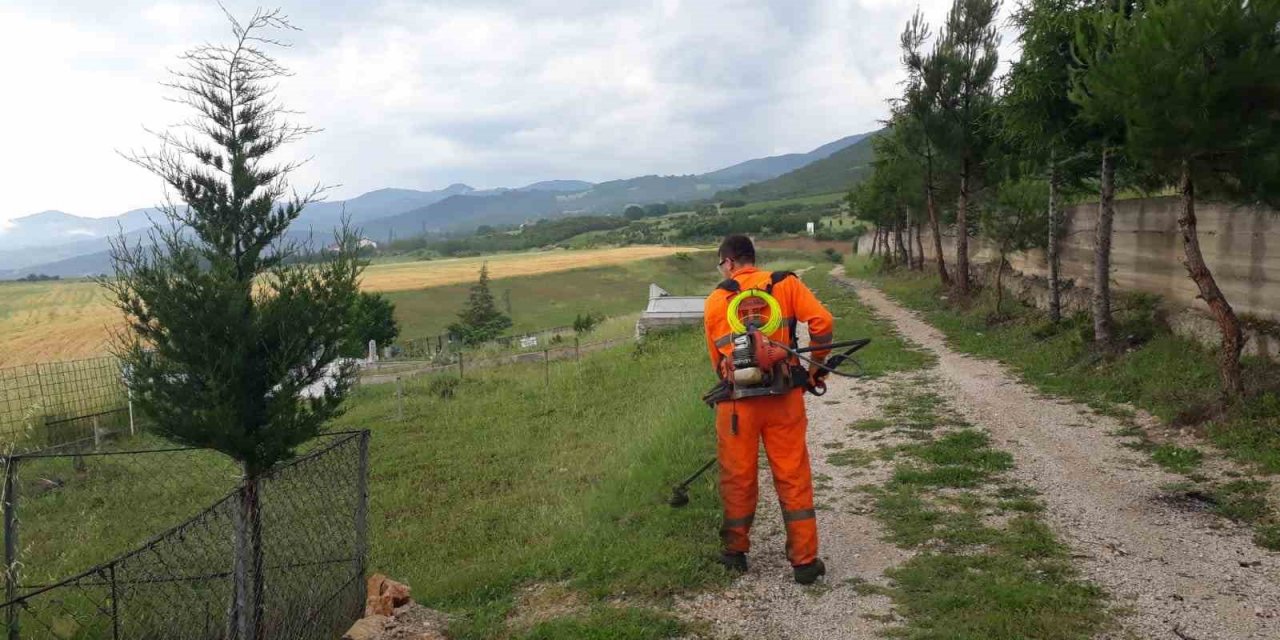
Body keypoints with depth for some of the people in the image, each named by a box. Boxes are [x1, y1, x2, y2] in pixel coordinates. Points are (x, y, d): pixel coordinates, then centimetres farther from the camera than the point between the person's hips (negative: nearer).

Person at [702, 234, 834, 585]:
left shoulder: (715, 301, 5)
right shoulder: (785, 284, 3)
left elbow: (717, 359, 9)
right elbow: (822, 321, -8)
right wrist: (816, 366, 5)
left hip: (737, 402, 0)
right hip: (784, 397, 0)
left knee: (738, 477, 14)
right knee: (794, 477, 7)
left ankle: (736, 552, 28)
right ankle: (805, 560, 11)